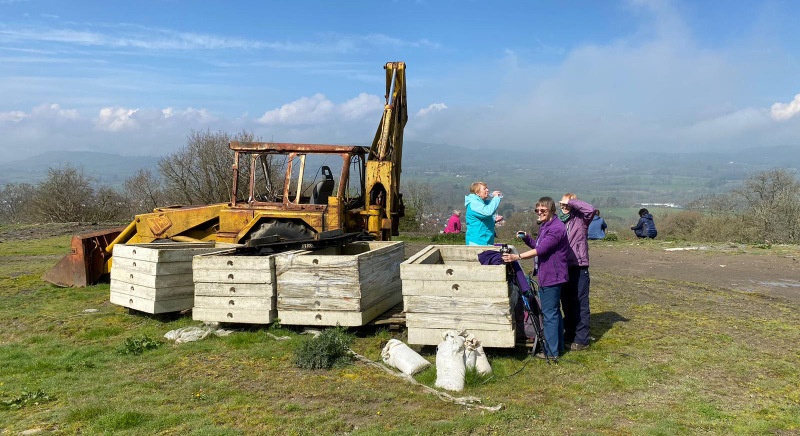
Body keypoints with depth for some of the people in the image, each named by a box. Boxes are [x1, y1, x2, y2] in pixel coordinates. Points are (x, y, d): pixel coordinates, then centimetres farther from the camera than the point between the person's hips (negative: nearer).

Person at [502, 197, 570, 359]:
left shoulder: (556, 228, -18)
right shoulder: (545, 226, 17)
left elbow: (541, 249, -27)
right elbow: (538, 246, 23)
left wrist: (517, 257, -32)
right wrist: (527, 238, 3)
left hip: (552, 276, -11)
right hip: (545, 276, 11)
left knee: (549, 313, -5)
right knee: (554, 312, 18)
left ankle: (551, 351, 2)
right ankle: (558, 345, 29)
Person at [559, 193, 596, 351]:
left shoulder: (580, 220, -3)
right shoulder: (561, 221, 13)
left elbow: (591, 209, -24)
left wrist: (571, 202, -14)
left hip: (579, 266, -7)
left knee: (581, 304, -2)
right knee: (566, 303, 16)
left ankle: (582, 339, 4)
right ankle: (569, 334, 30)